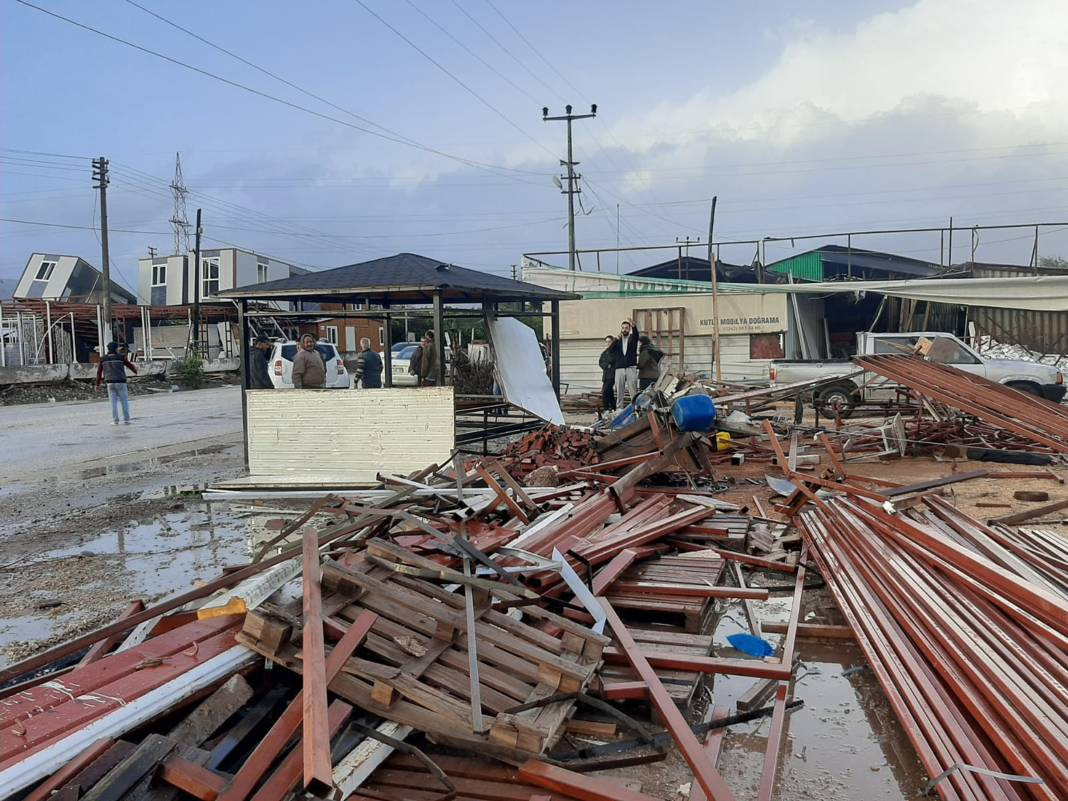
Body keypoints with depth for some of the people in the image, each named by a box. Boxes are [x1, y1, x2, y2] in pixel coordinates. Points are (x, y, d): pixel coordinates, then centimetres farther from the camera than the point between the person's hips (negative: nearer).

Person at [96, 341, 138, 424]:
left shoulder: (103, 359, 4)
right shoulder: (121, 357, -4)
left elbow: (99, 372, 7)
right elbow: (130, 366, 9)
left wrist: (97, 384, 16)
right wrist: (135, 371, 32)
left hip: (110, 383, 2)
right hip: (121, 383, -2)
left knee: (113, 402, 6)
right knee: (124, 401, 7)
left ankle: (115, 421, 4)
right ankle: (126, 420, 7)